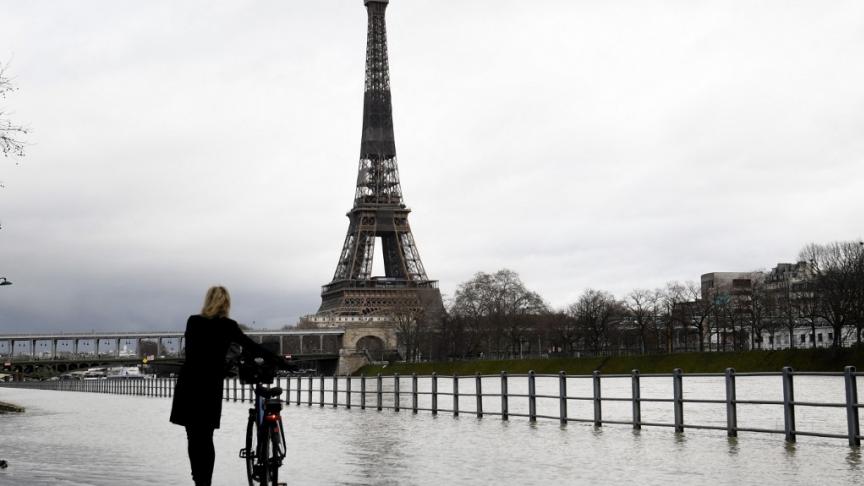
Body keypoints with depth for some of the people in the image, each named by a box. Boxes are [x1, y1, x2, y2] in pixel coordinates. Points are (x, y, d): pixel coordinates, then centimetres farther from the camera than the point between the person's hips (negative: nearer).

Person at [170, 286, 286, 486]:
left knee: (193, 437, 8)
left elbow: (191, 351, 11)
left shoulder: (193, 321, 5)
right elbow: (250, 346, 0)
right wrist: (277, 360, 8)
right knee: (206, 437, 5)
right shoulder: (227, 326, -4)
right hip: (210, 386, -2)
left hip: (187, 384, 2)